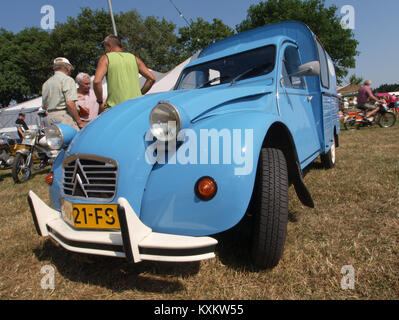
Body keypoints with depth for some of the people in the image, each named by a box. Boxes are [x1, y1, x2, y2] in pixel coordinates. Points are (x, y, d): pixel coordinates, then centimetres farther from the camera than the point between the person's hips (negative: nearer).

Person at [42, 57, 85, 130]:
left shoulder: (46, 83, 19)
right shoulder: (67, 79, -6)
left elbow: (44, 106, 20)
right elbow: (70, 103, -18)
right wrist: (79, 121, -14)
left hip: (50, 117, 8)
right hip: (65, 116, -8)